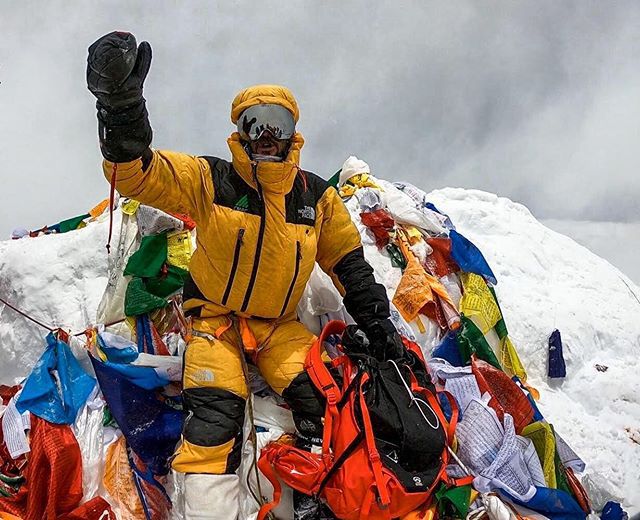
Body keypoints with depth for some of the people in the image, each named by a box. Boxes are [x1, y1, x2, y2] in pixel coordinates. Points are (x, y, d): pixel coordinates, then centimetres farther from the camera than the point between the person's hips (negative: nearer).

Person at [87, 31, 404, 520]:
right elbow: (137, 172, -21)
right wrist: (122, 106, -40)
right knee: (215, 412, -24)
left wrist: (376, 320, 6)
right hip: (216, 318, -3)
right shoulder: (210, 181, -6)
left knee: (321, 397, -19)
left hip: (280, 326, 3)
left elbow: (349, 263, 13)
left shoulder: (317, 196, 4)